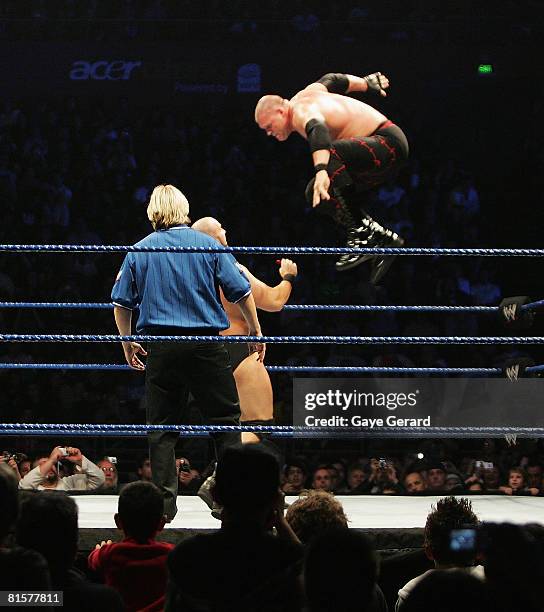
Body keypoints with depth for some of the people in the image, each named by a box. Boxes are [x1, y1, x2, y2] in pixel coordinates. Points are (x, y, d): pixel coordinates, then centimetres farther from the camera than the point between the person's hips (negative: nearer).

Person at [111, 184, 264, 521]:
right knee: (226, 418, 6)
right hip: (205, 345, -2)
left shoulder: (139, 251, 7)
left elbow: (122, 304, 9)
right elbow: (241, 292, 1)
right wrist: (256, 332, 13)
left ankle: (165, 501, 4)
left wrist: (128, 343, 22)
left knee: (162, 426, 6)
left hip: (160, 348, 2)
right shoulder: (208, 245, 1)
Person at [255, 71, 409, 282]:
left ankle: (361, 233, -37)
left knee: (330, 154, -37)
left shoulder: (302, 112, -20)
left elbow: (317, 131, -44)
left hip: (389, 142, -11)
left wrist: (321, 170, -62)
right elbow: (332, 80, 28)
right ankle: (381, 236, 3)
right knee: (316, 193, 3)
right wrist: (368, 83, 43)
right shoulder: (304, 95, 10)